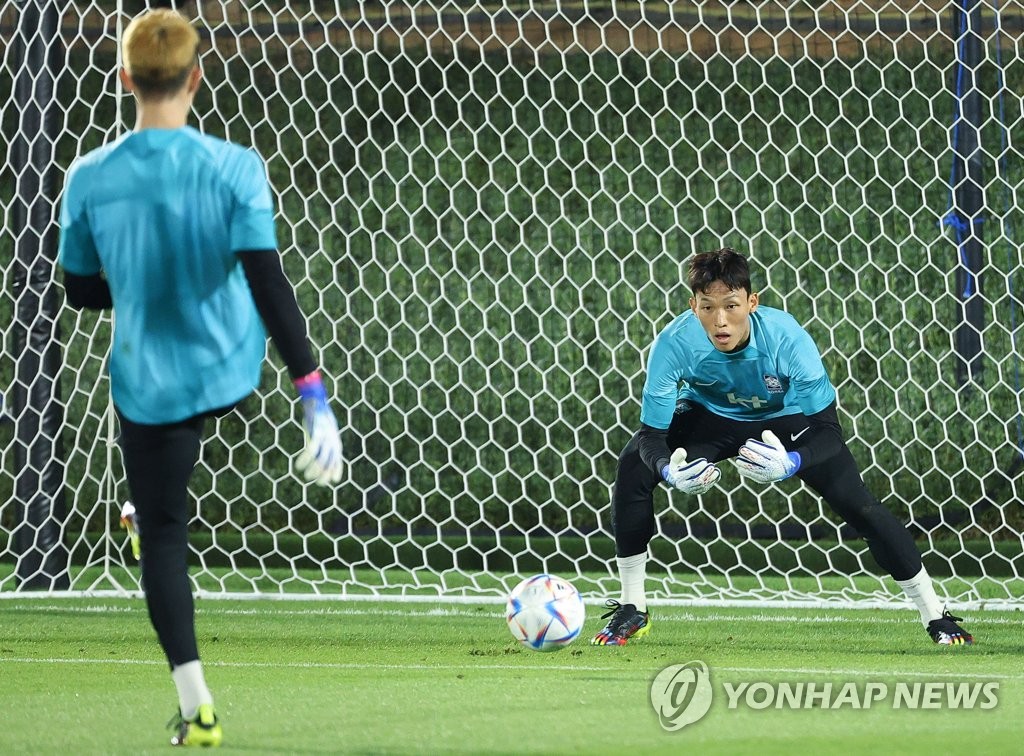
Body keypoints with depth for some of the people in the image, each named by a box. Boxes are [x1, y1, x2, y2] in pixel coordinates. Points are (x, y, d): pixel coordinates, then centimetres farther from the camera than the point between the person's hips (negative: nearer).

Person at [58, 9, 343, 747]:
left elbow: (82, 291, 0)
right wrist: (315, 396, -17)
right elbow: (269, 286, -20)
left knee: (162, 533, 9)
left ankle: (196, 706, 3)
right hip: (232, 372, 1)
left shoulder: (89, 179, -13)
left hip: (146, 383, -1)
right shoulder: (233, 170, -18)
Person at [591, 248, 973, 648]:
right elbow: (652, 432, -28)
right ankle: (631, 609, -7)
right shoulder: (675, 343, -33)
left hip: (786, 418, -1)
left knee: (859, 505, -17)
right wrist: (670, 471, -51)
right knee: (634, 466, -23)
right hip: (710, 415, 1)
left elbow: (827, 430, -34)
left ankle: (934, 615, 0)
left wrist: (790, 463, -55)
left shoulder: (787, 337, -36)